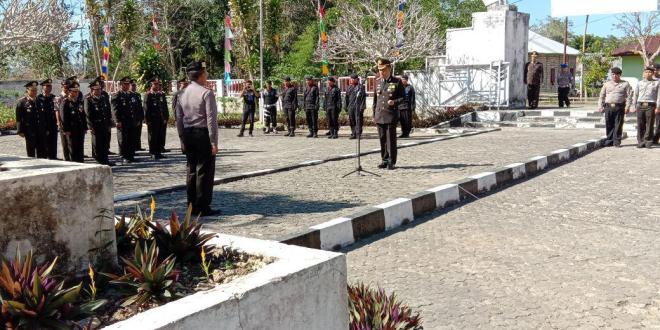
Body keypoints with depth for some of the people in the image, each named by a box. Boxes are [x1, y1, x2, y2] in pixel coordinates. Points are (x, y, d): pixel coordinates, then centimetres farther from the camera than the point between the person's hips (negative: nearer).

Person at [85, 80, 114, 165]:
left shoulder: (103, 98, 12)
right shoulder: (88, 100, -6)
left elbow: (109, 112, 14)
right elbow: (88, 114, -10)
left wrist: (109, 124, 8)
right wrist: (91, 127, -15)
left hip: (105, 126, 6)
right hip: (96, 127, -5)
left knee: (106, 144, 10)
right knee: (97, 145, 1)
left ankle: (105, 160, 21)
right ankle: (100, 161, 9)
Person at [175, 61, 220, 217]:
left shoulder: (182, 94, 10)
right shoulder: (207, 93, -11)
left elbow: (179, 119, 12)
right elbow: (211, 119, -15)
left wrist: (182, 138, 18)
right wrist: (214, 142, -13)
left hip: (187, 134, 7)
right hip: (203, 134, -7)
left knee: (191, 170, 13)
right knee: (205, 171, -1)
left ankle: (192, 206, 19)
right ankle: (203, 207, 1)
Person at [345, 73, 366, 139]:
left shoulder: (361, 87, -1)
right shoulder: (349, 87, 16)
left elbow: (363, 97, -6)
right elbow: (346, 97, 20)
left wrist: (362, 107, -13)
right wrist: (346, 106, 13)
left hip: (358, 106, -6)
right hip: (351, 107, 6)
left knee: (358, 120, -7)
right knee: (352, 121, 7)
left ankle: (358, 134, -5)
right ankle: (353, 134, 13)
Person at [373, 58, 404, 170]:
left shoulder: (397, 82, -1)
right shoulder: (378, 82, 12)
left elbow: (403, 97, 1)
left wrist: (395, 102, -19)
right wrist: (374, 114, 13)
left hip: (391, 115, -4)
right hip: (379, 116, 4)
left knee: (391, 139, -3)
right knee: (382, 139, 7)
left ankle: (391, 162, 4)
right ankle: (385, 160, 15)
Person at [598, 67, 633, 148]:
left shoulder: (625, 84, 8)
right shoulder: (607, 84, 16)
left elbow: (629, 96, 2)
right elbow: (602, 96, 16)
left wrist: (627, 106, -9)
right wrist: (600, 106, 7)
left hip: (619, 107, -2)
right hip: (608, 107, 2)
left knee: (617, 125, -3)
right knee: (609, 125, 3)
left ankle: (617, 142, 2)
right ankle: (609, 141, 11)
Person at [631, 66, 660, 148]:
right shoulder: (639, 83, 14)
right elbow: (635, 95, 15)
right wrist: (634, 106, 8)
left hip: (651, 106, -2)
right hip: (640, 105, 2)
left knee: (649, 125, -1)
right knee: (640, 125, 1)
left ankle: (648, 141, 6)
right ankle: (641, 142, 5)